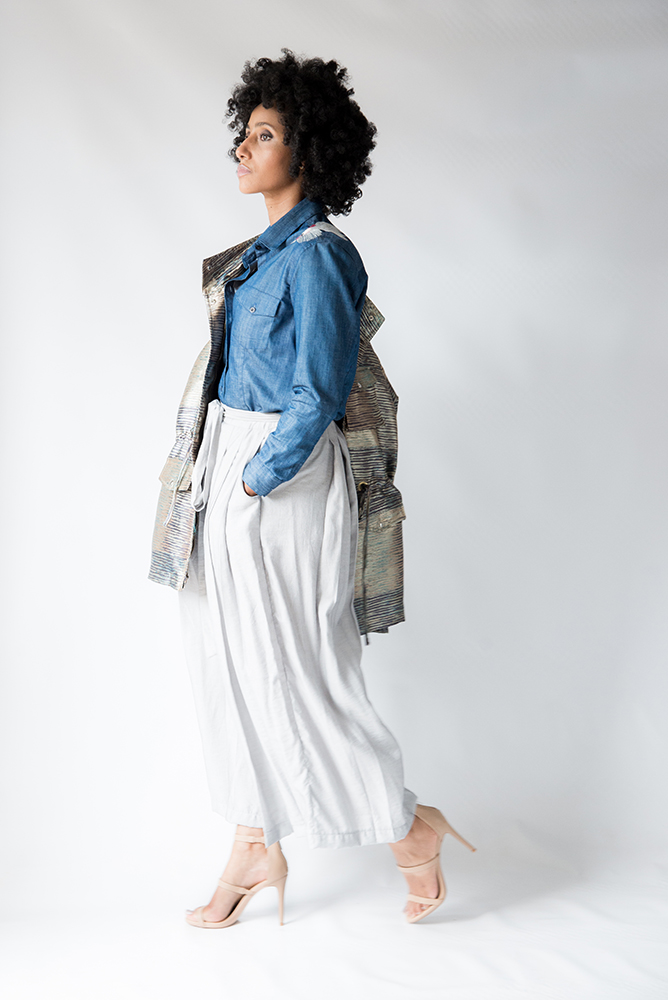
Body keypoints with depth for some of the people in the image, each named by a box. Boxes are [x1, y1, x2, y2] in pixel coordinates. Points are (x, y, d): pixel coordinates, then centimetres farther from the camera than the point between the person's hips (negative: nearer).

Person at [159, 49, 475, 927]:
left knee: (295, 671, 0)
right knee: (231, 661, 13)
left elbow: (316, 401, -19)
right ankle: (256, 848, 26)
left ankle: (409, 828, 18)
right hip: (235, 470, 10)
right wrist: (219, 475, 14)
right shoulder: (266, 251, 12)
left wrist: (251, 484, -16)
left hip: (284, 483, -9)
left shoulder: (317, 255, -16)